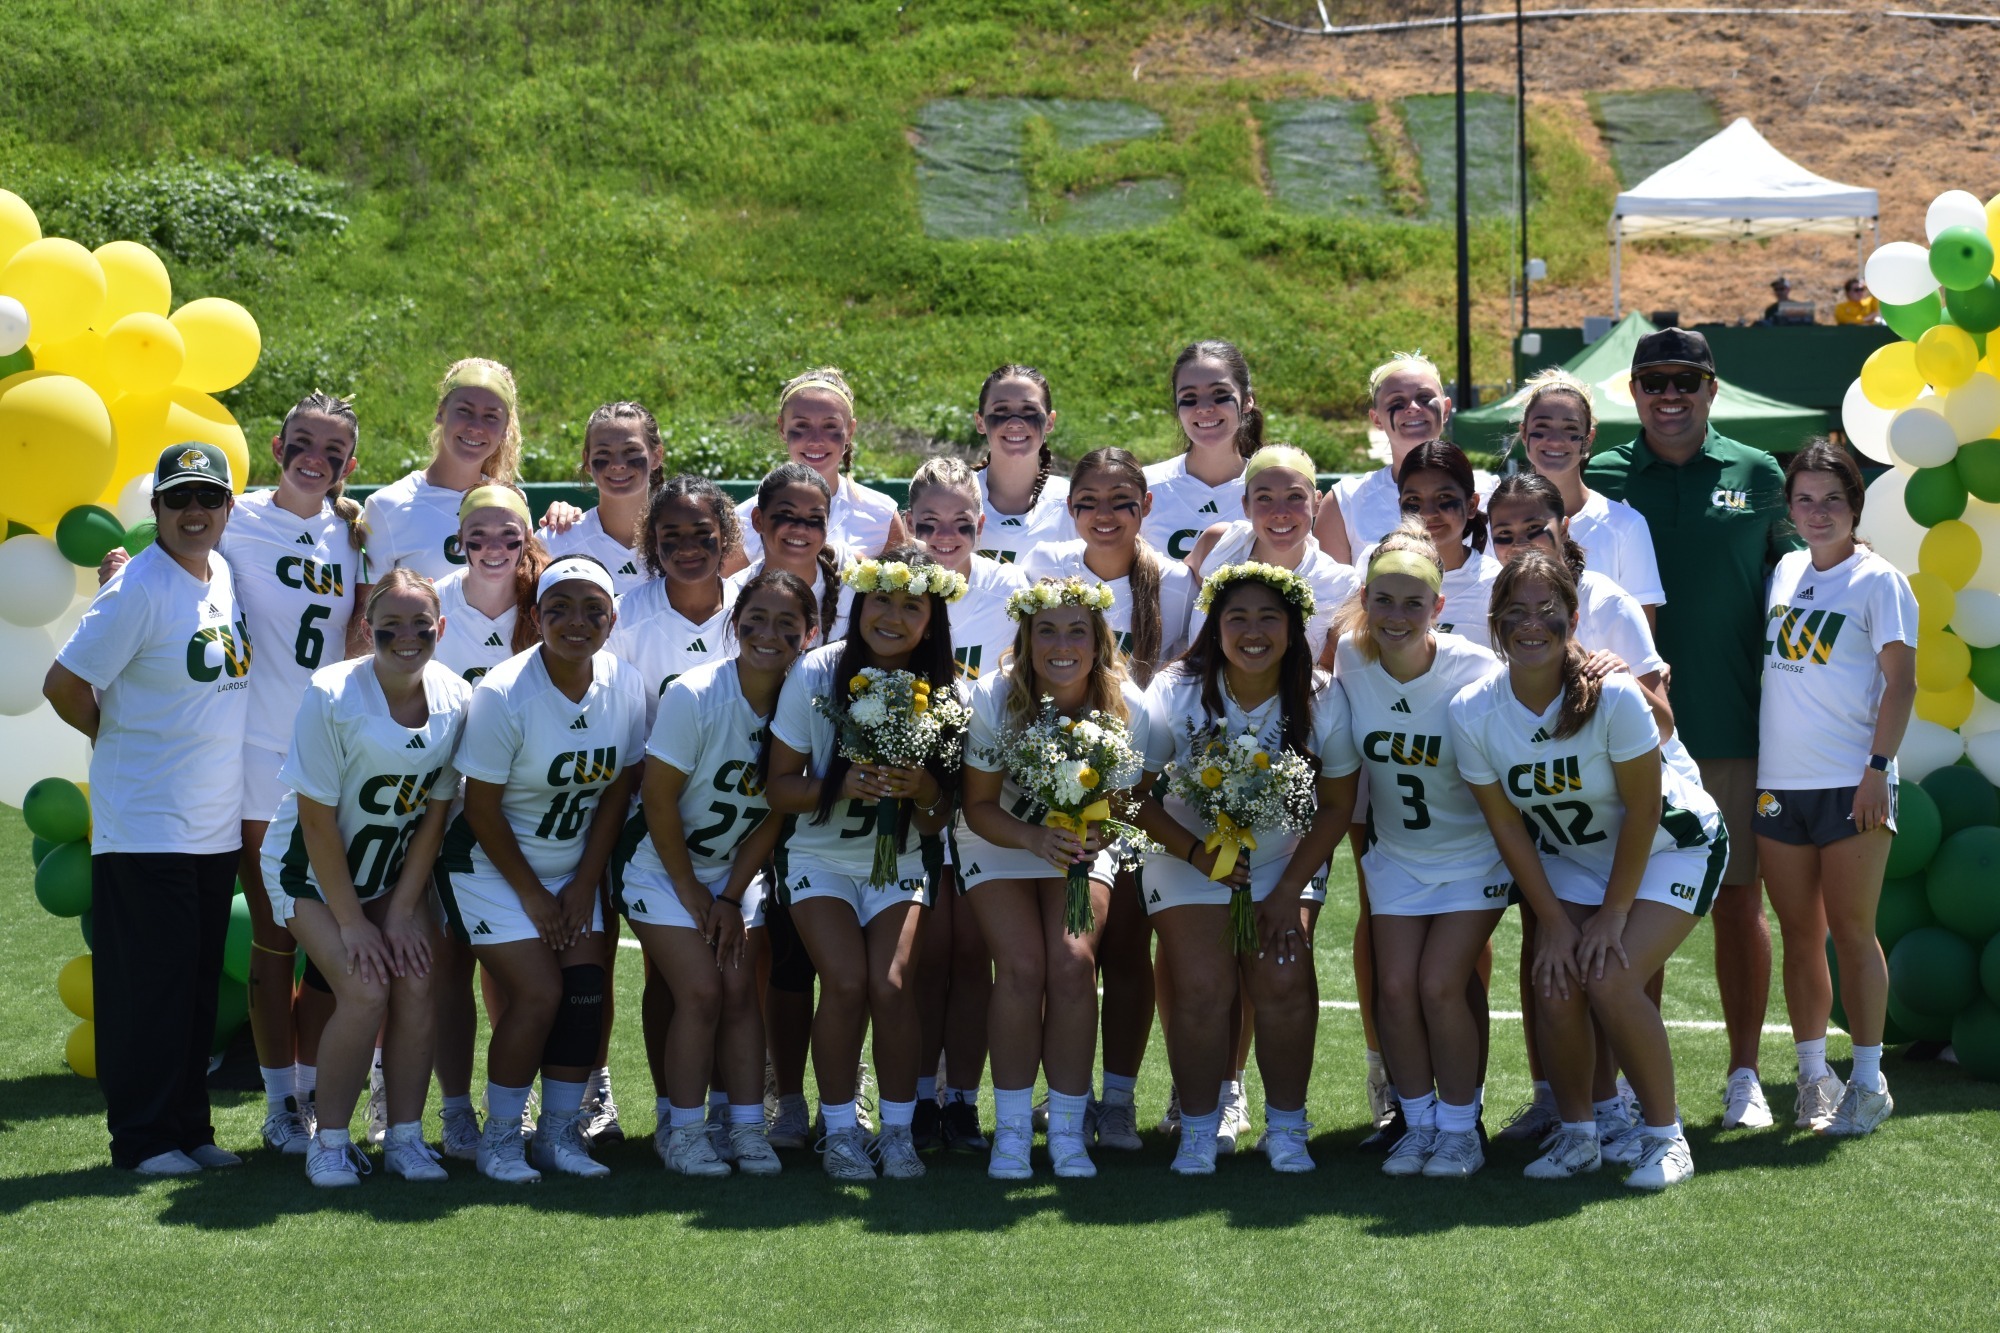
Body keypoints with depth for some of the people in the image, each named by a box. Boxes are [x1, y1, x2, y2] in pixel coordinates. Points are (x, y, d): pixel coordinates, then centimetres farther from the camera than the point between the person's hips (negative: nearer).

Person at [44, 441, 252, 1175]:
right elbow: (65, 684, -14)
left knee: (199, 982, 12)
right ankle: (143, 1137, 6)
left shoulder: (225, 574, 8)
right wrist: (116, 740, -1)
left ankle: (190, 1127, 20)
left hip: (216, 828, 7)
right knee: (148, 983, -2)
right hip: (143, 830, -7)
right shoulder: (138, 587, -15)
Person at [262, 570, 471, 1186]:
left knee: (415, 985, -14)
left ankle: (405, 1136, 1)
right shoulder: (331, 696, -25)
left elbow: (436, 810, -5)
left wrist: (403, 910, -8)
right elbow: (317, 818, -19)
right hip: (312, 867, -4)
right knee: (364, 992, -19)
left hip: (395, 865, 4)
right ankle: (330, 1141, -3)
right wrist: (351, 920, -18)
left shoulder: (455, 699, -12)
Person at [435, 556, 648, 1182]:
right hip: (491, 865, -5)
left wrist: (585, 885, -2)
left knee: (586, 990, -8)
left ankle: (560, 1131, 7)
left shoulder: (625, 687, -7)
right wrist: (531, 895, -10)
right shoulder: (503, 694, -22)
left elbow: (617, 792, 2)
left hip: (573, 866, 5)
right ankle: (500, 1135, 3)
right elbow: (481, 807, -16)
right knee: (538, 993, -14)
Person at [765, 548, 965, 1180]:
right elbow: (778, 789, -7)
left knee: (892, 983, -19)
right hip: (819, 856, -1)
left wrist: (922, 790, -23)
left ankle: (898, 1130, -4)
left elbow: (938, 820, -1)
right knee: (847, 981, -20)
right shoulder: (816, 673, -11)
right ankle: (839, 1129, -5)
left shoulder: (940, 689, -6)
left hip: (898, 862, 1)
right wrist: (843, 785, -24)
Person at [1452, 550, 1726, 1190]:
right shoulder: (1472, 712, -17)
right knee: (1557, 986, -15)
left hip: (1671, 847, -4)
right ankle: (1577, 1134, 7)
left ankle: (1664, 1133, -3)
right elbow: (1507, 824, -7)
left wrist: (1613, 914, -17)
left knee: (1610, 981, -22)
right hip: (1570, 858, 4)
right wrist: (1553, 920, -10)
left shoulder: (1613, 695, -29)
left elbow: (1642, 812, -20)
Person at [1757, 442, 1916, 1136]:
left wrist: (1878, 768, -17)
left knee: (1851, 931, -1)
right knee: (1800, 934, 9)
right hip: (1778, 783, 5)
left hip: (1851, 784, -5)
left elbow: (1900, 682, -8)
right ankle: (1812, 1074, 18)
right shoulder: (1785, 572, 12)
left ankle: (1868, 1081, 7)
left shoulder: (1877, 580, -4)